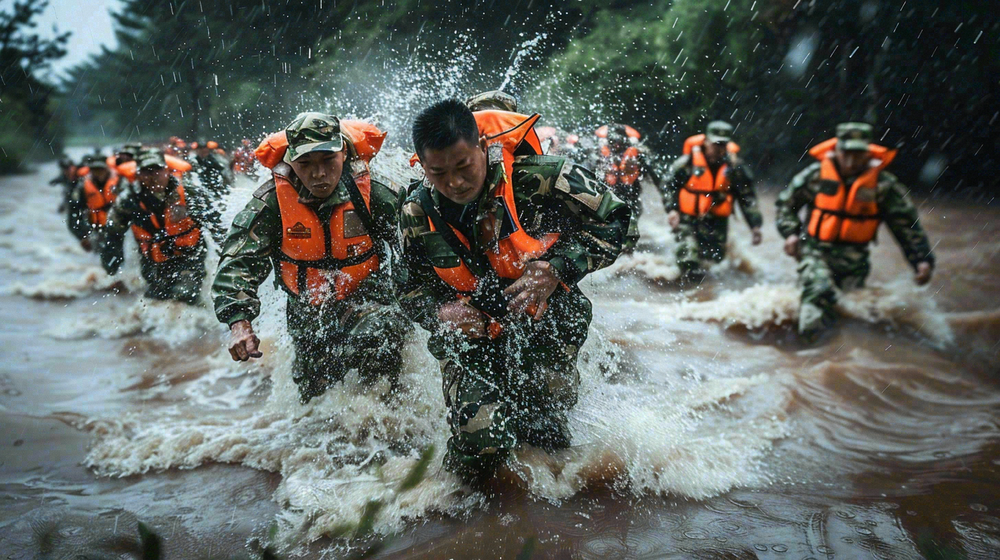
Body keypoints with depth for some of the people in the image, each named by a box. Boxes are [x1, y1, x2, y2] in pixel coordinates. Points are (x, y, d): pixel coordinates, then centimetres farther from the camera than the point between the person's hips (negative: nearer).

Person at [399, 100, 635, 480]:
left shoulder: (537, 177, -23)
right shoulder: (417, 213, -11)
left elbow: (612, 218, -12)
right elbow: (412, 289, 3)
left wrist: (556, 269, -26)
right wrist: (439, 312, -22)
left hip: (544, 317, -1)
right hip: (469, 337, 1)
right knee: (481, 442, -15)